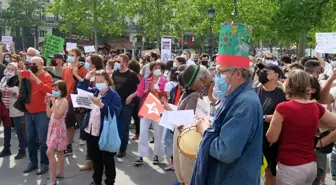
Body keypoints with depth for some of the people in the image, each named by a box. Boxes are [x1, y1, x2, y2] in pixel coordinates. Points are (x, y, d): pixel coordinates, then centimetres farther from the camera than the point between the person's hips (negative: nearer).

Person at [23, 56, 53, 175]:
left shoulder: (46, 76, -5)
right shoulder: (28, 75, 12)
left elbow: (48, 90, -23)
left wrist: (35, 78, -22)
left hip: (42, 112, -6)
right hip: (29, 112, 6)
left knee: (43, 139, -3)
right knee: (30, 139, 9)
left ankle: (44, 164, 7)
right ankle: (33, 162, 21)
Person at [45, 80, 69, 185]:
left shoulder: (64, 101, -15)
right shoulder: (55, 100, 12)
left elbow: (57, 115, -24)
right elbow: (49, 115, 14)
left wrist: (53, 103, -24)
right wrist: (48, 103, 3)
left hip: (58, 128, -9)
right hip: (53, 127, 9)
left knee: (50, 152, -14)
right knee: (59, 152, 17)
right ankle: (60, 173, 28)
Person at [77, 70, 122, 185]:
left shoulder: (114, 96, -12)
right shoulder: (94, 91, 9)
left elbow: (115, 112, -23)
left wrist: (100, 104, -33)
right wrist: (87, 78, 2)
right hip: (91, 132, 7)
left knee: (107, 160, 7)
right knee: (95, 158, 20)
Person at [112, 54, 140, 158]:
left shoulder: (132, 75, -11)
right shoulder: (115, 73, 4)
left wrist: (131, 96, -18)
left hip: (127, 104, -5)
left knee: (124, 127, 3)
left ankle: (123, 149, 14)